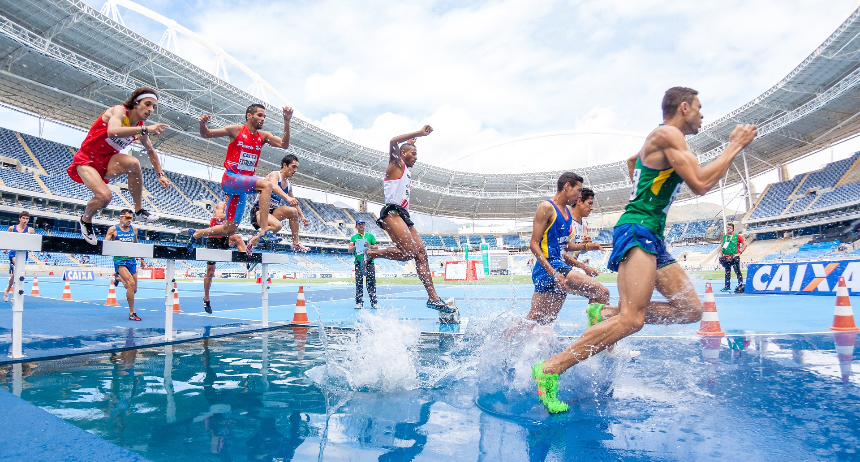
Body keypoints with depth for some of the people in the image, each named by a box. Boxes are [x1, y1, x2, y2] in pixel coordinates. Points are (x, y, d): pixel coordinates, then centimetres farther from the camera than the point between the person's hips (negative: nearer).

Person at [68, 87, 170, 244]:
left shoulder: (140, 127, 1)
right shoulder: (120, 110, -17)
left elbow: (151, 151, 18)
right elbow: (112, 131, -40)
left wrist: (160, 174, 14)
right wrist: (145, 129, -46)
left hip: (107, 163, 5)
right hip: (86, 160, -5)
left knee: (133, 163, -30)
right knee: (105, 196, -28)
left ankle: (139, 211, -14)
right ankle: (85, 220, 7)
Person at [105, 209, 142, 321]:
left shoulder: (133, 229, 11)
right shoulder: (113, 229, -1)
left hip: (131, 260, 5)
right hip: (120, 260, -5)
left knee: (133, 289, 10)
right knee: (131, 283, -22)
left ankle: (119, 278, 46)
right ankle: (131, 313, -14)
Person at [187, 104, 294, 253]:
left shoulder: (263, 136, 10)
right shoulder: (236, 130, -1)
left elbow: (284, 144, -4)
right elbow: (206, 134, 2)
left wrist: (287, 121, -12)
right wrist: (202, 124, -20)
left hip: (243, 186, 6)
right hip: (230, 179, -6)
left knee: (229, 230, 8)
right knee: (266, 185, -31)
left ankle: (195, 234, 32)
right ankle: (264, 231, -35)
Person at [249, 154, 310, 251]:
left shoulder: (288, 184, 14)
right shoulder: (274, 175, -9)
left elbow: (294, 202, 27)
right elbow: (274, 187, -33)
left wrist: (302, 217, 19)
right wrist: (287, 197, -49)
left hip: (273, 211, 8)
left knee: (293, 211, -13)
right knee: (277, 226, -33)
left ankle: (296, 244, -8)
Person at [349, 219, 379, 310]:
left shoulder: (370, 235, 14)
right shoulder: (353, 237, 13)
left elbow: (377, 247, 10)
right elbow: (350, 250, 5)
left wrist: (370, 246, -8)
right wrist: (356, 246, -13)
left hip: (369, 262, 0)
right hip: (358, 262, 0)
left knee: (371, 282, -3)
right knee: (359, 283, -3)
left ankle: (374, 302, -1)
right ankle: (359, 303, 2)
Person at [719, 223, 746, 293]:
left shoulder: (737, 236, -2)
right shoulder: (724, 237, 12)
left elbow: (745, 244, -3)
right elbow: (721, 246, 23)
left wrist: (739, 253, -9)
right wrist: (721, 255, 14)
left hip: (734, 257, -5)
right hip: (726, 258, 5)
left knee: (737, 272, -5)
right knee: (727, 273, 10)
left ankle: (740, 286, -1)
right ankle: (727, 287, 16)